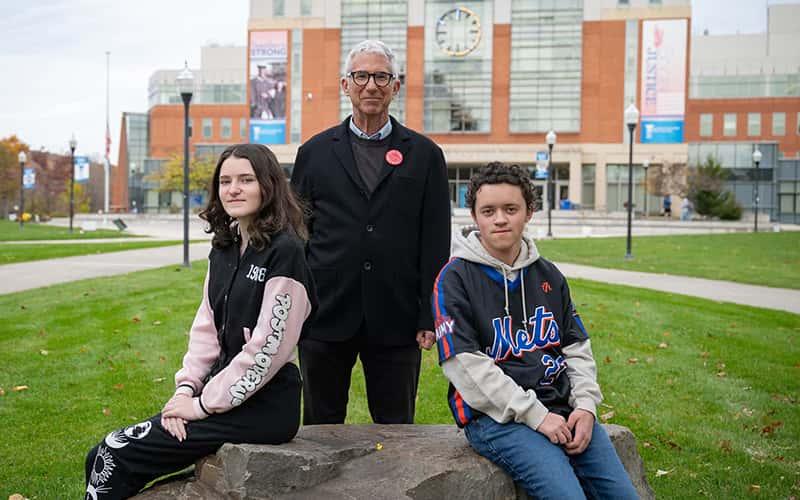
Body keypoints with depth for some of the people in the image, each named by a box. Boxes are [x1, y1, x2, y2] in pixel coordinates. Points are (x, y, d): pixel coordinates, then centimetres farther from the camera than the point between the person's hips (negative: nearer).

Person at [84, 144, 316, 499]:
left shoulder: (284, 250, -15)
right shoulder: (224, 248, 11)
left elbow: (269, 346, -18)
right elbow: (206, 327, 11)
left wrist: (205, 404, -14)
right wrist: (186, 387, -3)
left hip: (264, 403, -7)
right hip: (224, 389, 7)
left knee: (118, 456, -10)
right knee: (102, 457, -1)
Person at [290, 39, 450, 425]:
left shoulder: (425, 155, 6)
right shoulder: (314, 153, 8)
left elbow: (436, 244, 3)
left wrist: (429, 318, -2)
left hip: (395, 322, 0)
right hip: (325, 318, 1)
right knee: (321, 429, 11)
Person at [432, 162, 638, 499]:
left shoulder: (549, 276, 15)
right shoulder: (455, 278, -4)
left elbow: (577, 348, 17)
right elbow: (465, 365, -12)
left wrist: (586, 405, -2)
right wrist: (535, 415, -15)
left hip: (562, 410, 6)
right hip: (496, 417, -5)